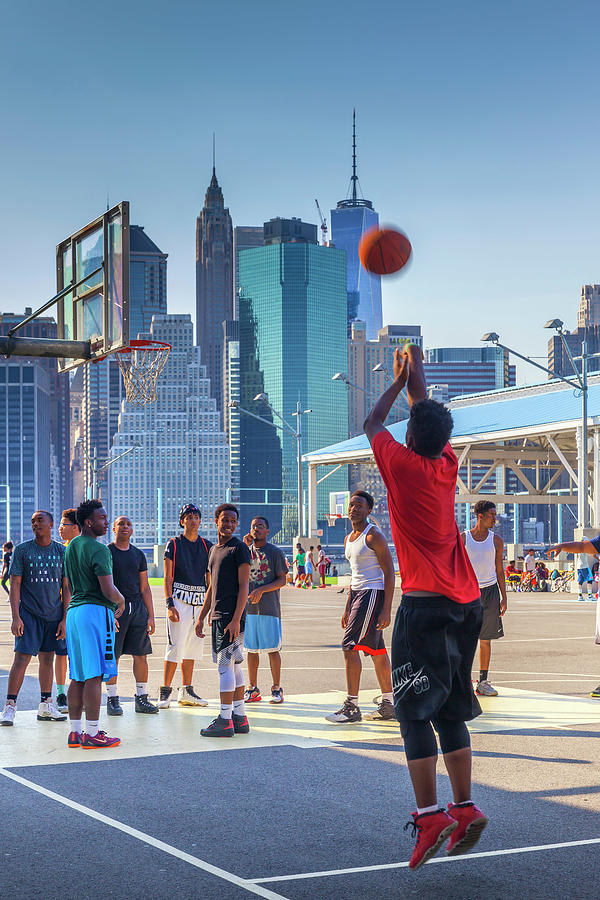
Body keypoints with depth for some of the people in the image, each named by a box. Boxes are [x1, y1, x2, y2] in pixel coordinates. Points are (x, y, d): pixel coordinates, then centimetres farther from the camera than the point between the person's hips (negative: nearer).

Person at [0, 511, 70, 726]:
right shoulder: (22, 550, -2)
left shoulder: (62, 551, 5)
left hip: (54, 615, 3)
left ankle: (46, 706, 17)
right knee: (21, 659, -8)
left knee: (47, 659, 8)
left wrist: (65, 619, 2)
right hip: (29, 614, -3)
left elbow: (66, 588, 7)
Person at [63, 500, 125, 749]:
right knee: (95, 676, -6)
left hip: (74, 610, 9)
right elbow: (108, 590, -19)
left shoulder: (71, 546, 15)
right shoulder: (98, 549, -13)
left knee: (78, 677, 12)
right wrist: (121, 600, 4)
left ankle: (75, 732, 15)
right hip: (96, 611, -9)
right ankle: (91, 734, -5)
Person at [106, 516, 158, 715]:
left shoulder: (138, 555, 13)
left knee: (141, 654, 3)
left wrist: (150, 615, 9)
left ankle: (141, 698, 10)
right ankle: (112, 699, 8)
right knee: (112, 656, -1)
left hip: (138, 607, 4)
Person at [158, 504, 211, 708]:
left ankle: (186, 693, 16)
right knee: (176, 647, -10)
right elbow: (168, 578, -4)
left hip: (200, 601, 5)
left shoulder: (207, 546, 12)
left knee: (193, 648, 9)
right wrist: (170, 605, -12)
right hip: (179, 599, -5)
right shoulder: (174, 544, -1)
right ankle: (164, 692, -4)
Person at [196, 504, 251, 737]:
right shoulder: (213, 550, 19)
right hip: (217, 616, 9)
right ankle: (240, 718, 15)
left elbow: (244, 586, -13)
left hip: (232, 616, -8)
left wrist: (236, 619, -20)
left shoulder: (239, 548, -7)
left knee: (225, 665, -9)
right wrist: (202, 617, 21)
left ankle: (225, 721, -8)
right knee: (233, 666, 10)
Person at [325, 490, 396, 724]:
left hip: (373, 593, -9)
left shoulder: (373, 536, -11)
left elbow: (389, 573, -14)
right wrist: (347, 609, 22)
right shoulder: (349, 539, 16)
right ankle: (388, 704, 18)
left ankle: (351, 707, -12)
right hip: (357, 593, 9)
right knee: (376, 650, 12)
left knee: (350, 646, -14)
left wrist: (386, 609, -20)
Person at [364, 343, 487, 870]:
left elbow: (372, 424, 14)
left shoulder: (403, 464, -6)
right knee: (450, 712, 12)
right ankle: (465, 808, 10)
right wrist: (417, 377, 37)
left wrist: (401, 380, 26)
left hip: (424, 604, -7)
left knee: (415, 713, -6)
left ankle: (430, 816, -14)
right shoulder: (448, 465, 8)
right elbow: (432, 421, 30)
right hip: (467, 602, 7)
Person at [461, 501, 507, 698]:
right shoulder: (462, 538, 0)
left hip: (490, 591, 2)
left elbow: (499, 571, 10)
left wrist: (504, 598, 5)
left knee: (486, 639, 5)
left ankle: (483, 682, 10)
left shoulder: (496, 541, 6)